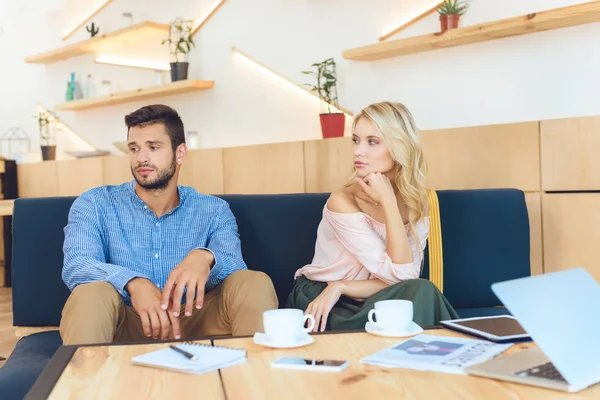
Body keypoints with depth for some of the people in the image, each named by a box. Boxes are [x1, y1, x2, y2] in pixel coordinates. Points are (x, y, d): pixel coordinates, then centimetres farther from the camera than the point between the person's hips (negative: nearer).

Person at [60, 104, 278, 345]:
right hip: (124, 329, -1)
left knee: (255, 284, -22)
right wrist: (133, 283, -36)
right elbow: (75, 266, -14)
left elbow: (236, 273, -9)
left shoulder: (214, 212, 7)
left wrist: (205, 258, -34)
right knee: (92, 294, -33)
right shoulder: (94, 205, 3)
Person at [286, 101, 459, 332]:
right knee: (420, 294, -26)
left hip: (370, 306, 5)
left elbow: (409, 277, -13)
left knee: (420, 294, -27)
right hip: (323, 308, -4)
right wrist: (389, 202, -27)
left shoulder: (417, 203, -3)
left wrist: (340, 287, -22)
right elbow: (401, 275, -22)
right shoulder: (343, 201, -19)